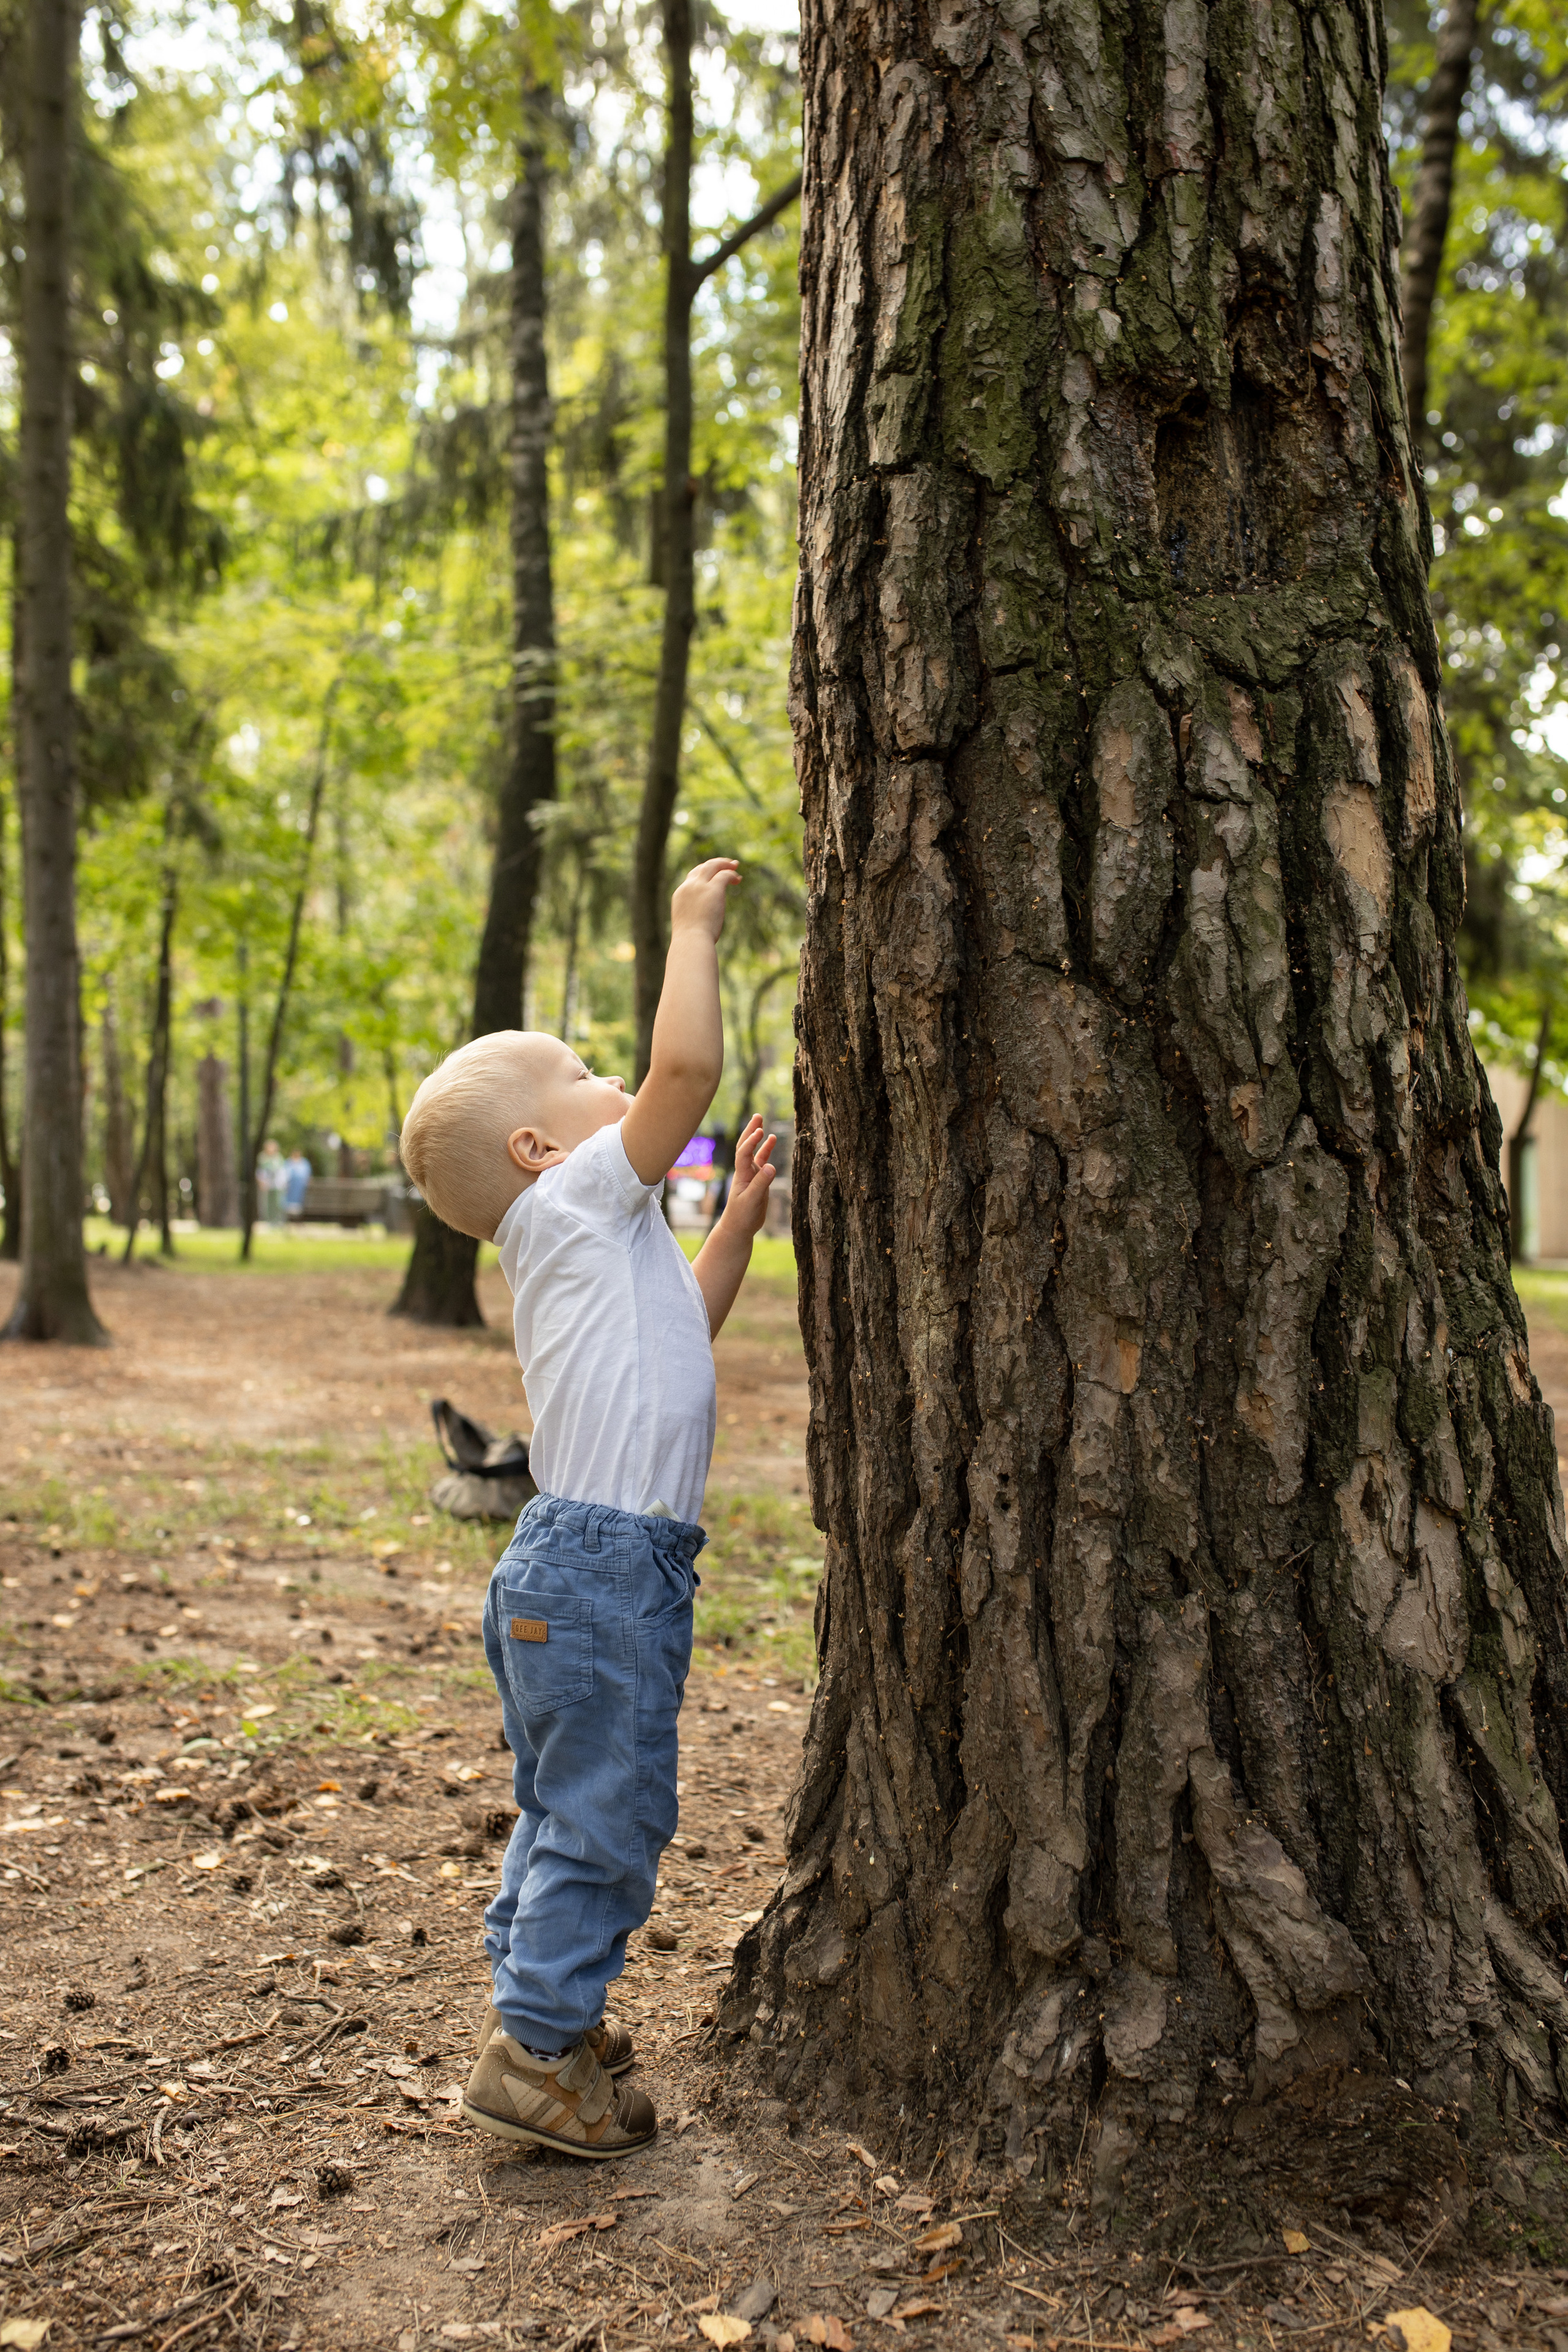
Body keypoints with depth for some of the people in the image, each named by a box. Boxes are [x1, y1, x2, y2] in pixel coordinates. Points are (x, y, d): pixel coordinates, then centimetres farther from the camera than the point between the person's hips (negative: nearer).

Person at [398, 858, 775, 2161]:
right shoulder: (578, 1200, -10)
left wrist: (740, 1223, 27)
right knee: (607, 1815, -2)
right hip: (602, 1571, -10)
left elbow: (682, 1329, 33)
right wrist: (694, 926, -8)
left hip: (587, 1569, 10)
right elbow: (690, 1065, -19)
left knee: (569, 1804, 21)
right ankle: (534, 2051, 8)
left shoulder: (598, 1243, 18)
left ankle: (538, 2001, 35)